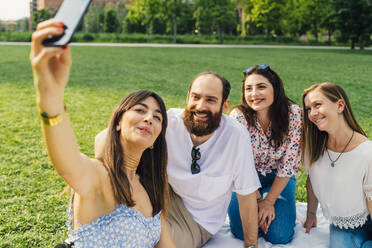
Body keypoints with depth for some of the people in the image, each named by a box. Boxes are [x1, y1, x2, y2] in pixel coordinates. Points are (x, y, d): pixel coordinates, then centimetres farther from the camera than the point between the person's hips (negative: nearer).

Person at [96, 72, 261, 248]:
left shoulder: (236, 135, -22)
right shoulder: (169, 121, -20)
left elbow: (246, 193, -11)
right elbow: (104, 139, -21)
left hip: (196, 222, -2)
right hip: (164, 198, 2)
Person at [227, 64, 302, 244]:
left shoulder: (294, 114, -22)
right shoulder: (238, 117, -24)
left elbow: (289, 163, -15)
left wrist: (269, 201, -13)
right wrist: (257, 201, -14)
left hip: (279, 178, 1)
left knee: (279, 236, -11)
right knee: (242, 231, -14)